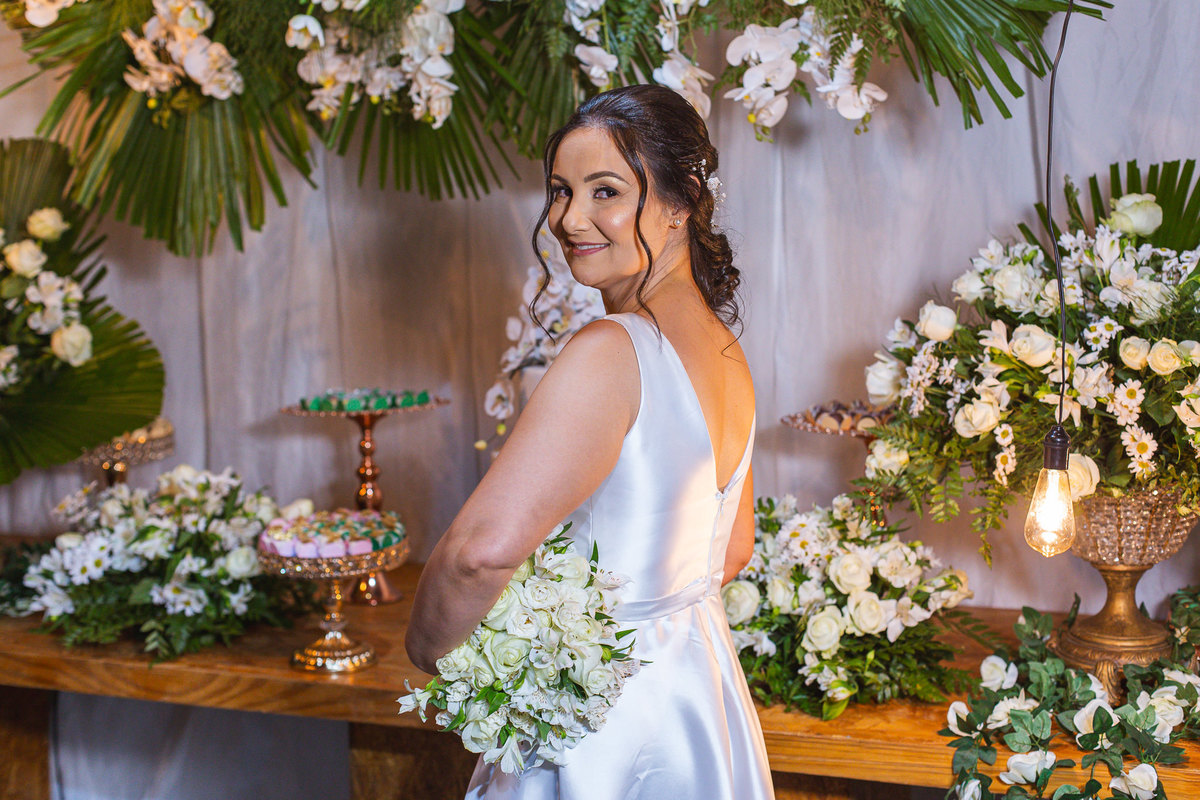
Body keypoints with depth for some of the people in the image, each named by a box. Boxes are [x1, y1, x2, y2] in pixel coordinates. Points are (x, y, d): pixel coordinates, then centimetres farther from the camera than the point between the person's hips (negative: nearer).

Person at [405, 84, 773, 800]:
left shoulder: (611, 353, -26)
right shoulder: (723, 350, 3)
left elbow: (484, 547, -33)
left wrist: (429, 651, -17)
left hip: (609, 711, -8)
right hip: (704, 681, 8)